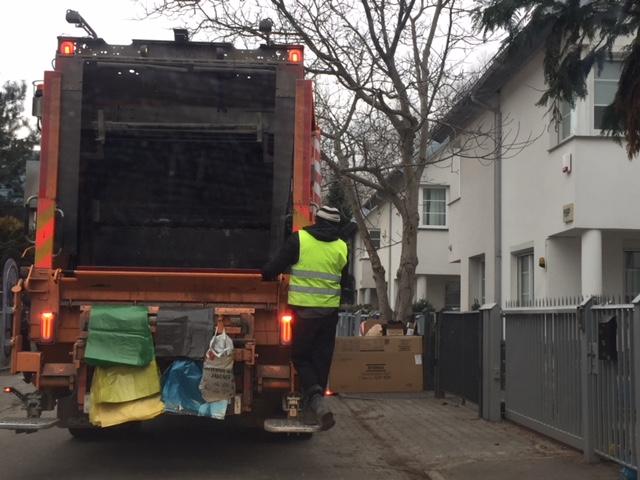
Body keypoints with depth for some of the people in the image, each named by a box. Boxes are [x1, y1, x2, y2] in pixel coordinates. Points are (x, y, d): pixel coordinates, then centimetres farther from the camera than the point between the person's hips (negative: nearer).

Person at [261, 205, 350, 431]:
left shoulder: (299, 239, -6)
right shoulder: (342, 248, 5)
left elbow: (272, 269, -3)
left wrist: (266, 276, 19)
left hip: (303, 310, -3)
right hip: (329, 311, 3)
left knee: (301, 356, 9)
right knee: (321, 359, 12)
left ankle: (316, 399, -14)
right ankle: (310, 411, 17)